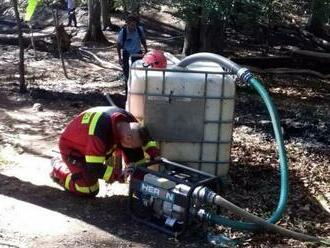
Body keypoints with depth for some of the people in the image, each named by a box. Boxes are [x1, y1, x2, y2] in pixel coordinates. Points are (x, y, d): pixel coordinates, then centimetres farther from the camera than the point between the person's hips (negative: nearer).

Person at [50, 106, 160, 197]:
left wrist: (156, 156, -16)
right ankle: (57, 168, 9)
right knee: (90, 190, -12)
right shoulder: (100, 132, -44)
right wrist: (121, 175, -42)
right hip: (71, 146, -8)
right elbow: (94, 169, -40)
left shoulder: (129, 121, -21)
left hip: (88, 143, 8)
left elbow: (143, 137, -2)